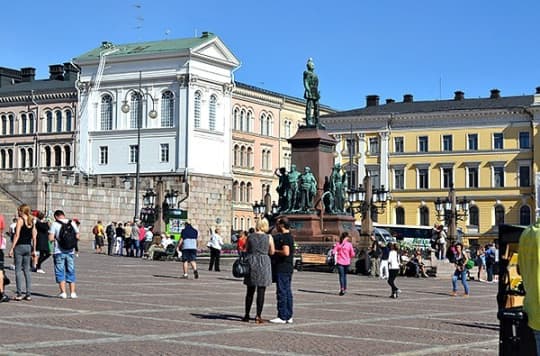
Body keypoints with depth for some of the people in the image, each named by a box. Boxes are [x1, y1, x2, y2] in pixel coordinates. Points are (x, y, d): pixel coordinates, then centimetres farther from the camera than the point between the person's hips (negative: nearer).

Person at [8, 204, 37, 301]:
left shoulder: (20, 220, -8)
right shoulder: (31, 221, 9)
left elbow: (17, 235, -13)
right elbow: (34, 237, 9)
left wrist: (12, 248, -11)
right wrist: (33, 250, 15)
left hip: (19, 246, -6)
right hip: (28, 247, 6)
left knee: (18, 270, 0)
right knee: (27, 270, 10)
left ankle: (19, 294, -3)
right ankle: (28, 294, 7)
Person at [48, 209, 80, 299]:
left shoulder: (54, 224, -5)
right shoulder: (72, 223, 5)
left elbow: (51, 238, -12)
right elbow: (77, 237, 4)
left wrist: (56, 239, 8)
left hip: (59, 252, -3)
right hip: (70, 251, 3)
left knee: (60, 272, 4)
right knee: (71, 272, 11)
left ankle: (63, 292, -1)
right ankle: (72, 292, 9)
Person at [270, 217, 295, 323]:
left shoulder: (284, 237, -15)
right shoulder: (290, 237, 16)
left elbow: (286, 252, -27)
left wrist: (275, 251, -12)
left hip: (282, 268, -10)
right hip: (288, 268, 10)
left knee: (281, 292, -6)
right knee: (287, 292, 11)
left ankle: (282, 317, -4)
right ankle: (289, 316, 15)